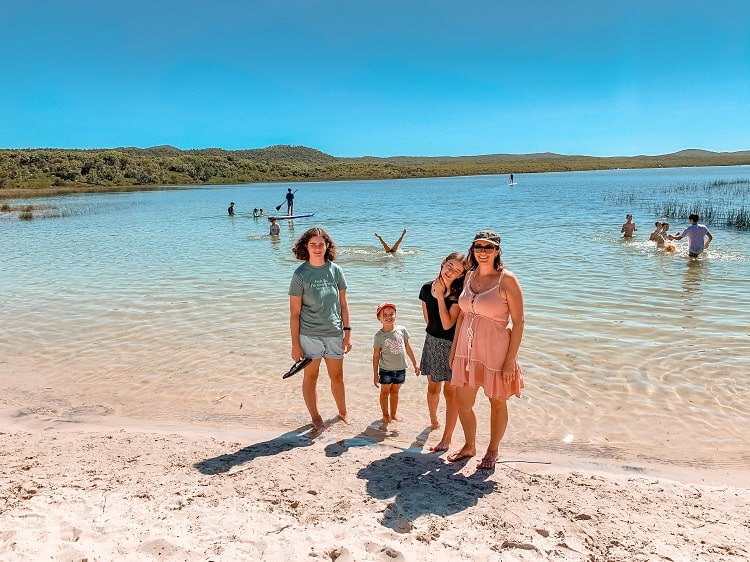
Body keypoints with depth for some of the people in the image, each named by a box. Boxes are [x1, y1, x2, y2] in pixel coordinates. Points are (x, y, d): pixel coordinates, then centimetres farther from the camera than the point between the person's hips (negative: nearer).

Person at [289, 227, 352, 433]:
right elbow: (294, 312, -7)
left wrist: (347, 333, 4)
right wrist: (295, 344, -8)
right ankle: (316, 417, 29)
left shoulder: (335, 270, 0)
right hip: (309, 335, -2)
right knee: (311, 376, 11)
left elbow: (343, 304, 6)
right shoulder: (300, 274, -9)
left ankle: (343, 412, 37)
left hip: (335, 333, 3)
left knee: (337, 377, 15)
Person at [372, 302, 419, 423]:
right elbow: (376, 355, -6)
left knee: (395, 392, 18)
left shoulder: (402, 330, -4)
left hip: (401, 369, 3)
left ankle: (394, 413, 33)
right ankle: (385, 415, 28)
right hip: (386, 369, -3)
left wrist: (415, 364, 9)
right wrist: (375, 374, -5)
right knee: (385, 392, 12)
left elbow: (408, 348, 6)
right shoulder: (379, 336, -12)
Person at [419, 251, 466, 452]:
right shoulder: (427, 288, -1)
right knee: (432, 387, 20)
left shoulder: (459, 294, -17)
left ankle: (447, 438, 12)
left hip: (452, 344, -5)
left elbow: (447, 324, -22)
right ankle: (433, 422, 45)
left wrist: (440, 296, -22)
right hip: (432, 341, 5)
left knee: (450, 390, 2)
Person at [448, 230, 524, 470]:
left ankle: (492, 451, 34)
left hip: (495, 351, -5)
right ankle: (469, 446, 37)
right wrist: (454, 349, 11)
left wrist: (511, 359, -15)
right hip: (467, 349, 6)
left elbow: (518, 322, -13)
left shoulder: (507, 280, -13)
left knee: (497, 403, 13)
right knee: (463, 403, 13)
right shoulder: (470, 275, 4)